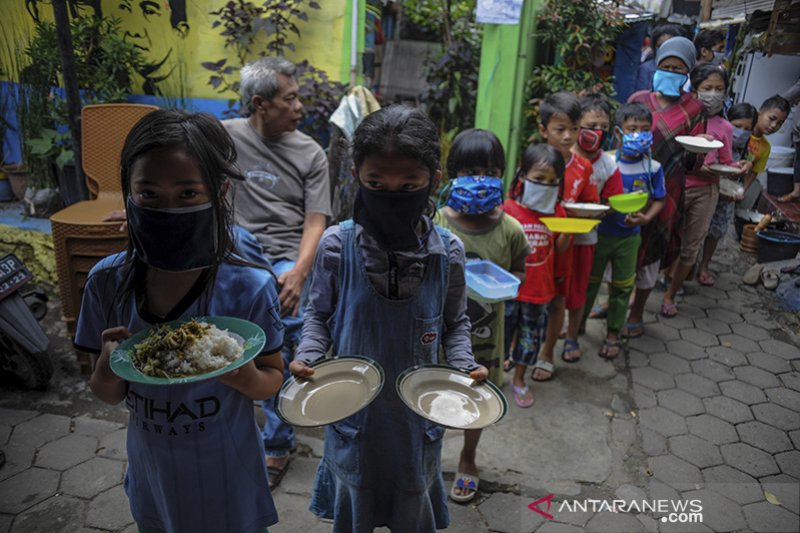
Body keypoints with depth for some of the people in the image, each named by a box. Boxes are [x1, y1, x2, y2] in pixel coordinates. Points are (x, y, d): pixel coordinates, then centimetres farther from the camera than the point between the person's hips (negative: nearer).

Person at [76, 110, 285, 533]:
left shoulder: (249, 288, -24)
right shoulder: (107, 282, -14)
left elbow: (272, 380, -10)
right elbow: (108, 396, -3)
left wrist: (245, 376, -32)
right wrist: (108, 368, -25)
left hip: (225, 476, -3)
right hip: (150, 471, 3)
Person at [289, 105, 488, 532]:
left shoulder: (448, 252, -14)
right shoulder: (337, 246, -17)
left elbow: (455, 322, 1)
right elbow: (318, 313, -1)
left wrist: (465, 365, -15)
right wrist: (308, 355, -18)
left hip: (418, 413, 1)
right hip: (353, 411, 0)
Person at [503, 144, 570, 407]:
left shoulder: (557, 211, -1)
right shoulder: (509, 209, -14)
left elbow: (560, 248, 5)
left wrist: (566, 231, -12)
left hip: (540, 288, 4)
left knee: (531, 336, 17)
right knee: (502, 331, 9)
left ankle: (519, 379, 38)